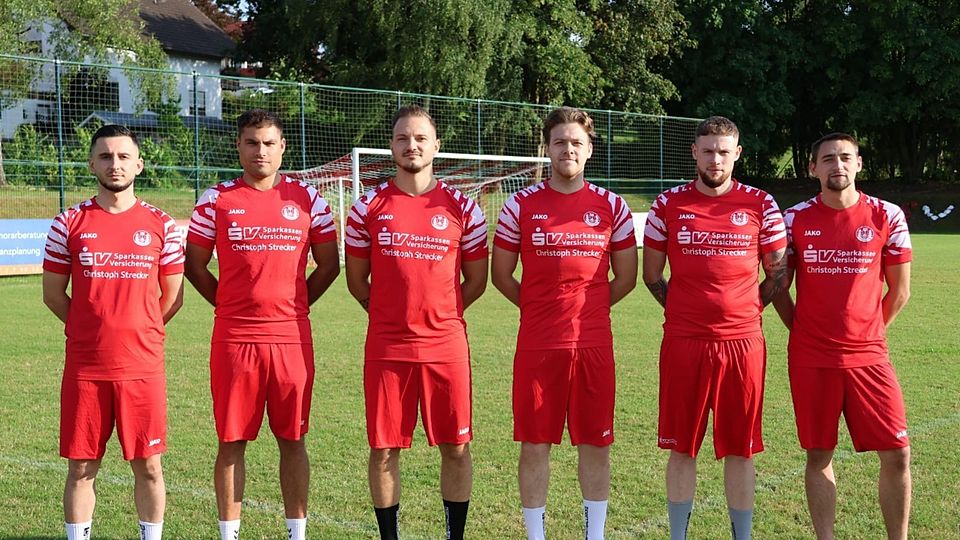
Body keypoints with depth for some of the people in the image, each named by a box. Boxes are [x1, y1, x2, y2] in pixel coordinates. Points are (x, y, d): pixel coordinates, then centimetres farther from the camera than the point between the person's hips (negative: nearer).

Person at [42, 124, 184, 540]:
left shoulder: (161, 226, 3)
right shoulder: (69, 224, 3)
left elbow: (172, 296, 8)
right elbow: (53, 292, 8)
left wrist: (137, 332, 7)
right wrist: (96, 330, 8)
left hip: (143, 365, 0)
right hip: (84, 367, 0)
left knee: (147, 465, 6)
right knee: (81, 467, 6)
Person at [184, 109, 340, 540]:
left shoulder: (307, 200, 6)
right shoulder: (216, 201, 4)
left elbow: (328, 265, 12)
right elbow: (195, 265, 10)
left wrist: (292, 305, 7)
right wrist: (231, 305, 5)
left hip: (292, 337, 1)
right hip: (234, 338, 0)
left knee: (292, 438, 7)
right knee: (231, 440, 4)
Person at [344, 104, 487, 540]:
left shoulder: (462, 208, 4)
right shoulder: (368, 207, 4)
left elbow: (476, 280, 10)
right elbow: (356, 279, 11)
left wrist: (438, 314, 7)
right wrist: (393, 312, 9)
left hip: (446, 345, 0)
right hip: (385, 347, 0)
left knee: (455, 448, 4)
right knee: (384, 449, 5)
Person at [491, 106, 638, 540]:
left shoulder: (611, 206, 5)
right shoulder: (521, 205, 2)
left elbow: (626, 277, 11)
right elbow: (501, 274, 8)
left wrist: (587, 309, 6)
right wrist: (542, 309, 5)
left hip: (595, 344, 1)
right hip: (538, 344, -1)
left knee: (596, 443, 7)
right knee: (534, 445, 4)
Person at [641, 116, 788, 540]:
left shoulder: (760, 205, 3)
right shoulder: (669, 204, 4)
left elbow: (778, 274, 10)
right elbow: (652, 275, 12)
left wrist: (742, 310, 4)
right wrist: (687, 311, 8)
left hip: (742, 342, 0)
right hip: (683, 342, 0)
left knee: (740, 450, 7)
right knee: (681, 448, 7)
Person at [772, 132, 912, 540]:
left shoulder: (887, 216, 0)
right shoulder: (795, 219, 0)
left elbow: (899, 290, 8)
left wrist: (868, 332, 11)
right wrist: (802, 331, 8)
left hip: (868, 357, 0)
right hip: (810, 360, 0)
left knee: (897, 454, -2)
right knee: (819, 455, 6)